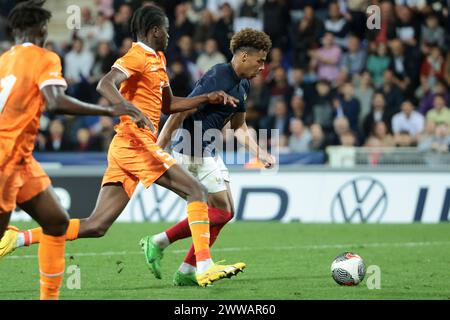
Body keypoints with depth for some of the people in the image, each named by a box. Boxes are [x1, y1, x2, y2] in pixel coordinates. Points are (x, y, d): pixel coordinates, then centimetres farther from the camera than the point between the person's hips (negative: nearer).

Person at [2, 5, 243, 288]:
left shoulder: (157, 60, 24)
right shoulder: (138, 57, -6)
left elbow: (168, 105, 32)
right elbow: (105, 85, -23)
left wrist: (208, 99, 22)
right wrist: (131, 110, -38)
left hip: (123, 148, 9)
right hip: (136, 143, -9)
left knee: (96, 226, 2)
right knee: (197, 192, -9)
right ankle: (205, 267, -15)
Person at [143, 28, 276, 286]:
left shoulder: (242, 85, 11)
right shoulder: (218, 80, -20)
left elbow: (239, 127, 23)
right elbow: (180, 113, -21)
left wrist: (261, 154, 10)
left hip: (209, 151, 10)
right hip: (193, 152, -10)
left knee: (226, 212, 8)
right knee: (221, 212, -8)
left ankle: (187, 272, 9)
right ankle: (158, 243, -3)